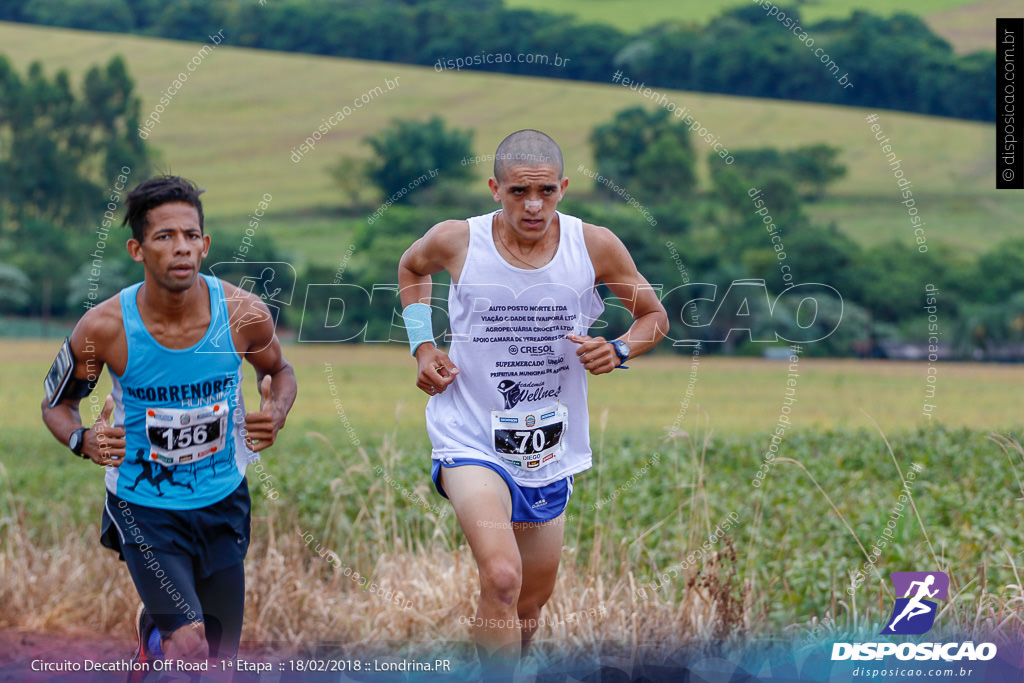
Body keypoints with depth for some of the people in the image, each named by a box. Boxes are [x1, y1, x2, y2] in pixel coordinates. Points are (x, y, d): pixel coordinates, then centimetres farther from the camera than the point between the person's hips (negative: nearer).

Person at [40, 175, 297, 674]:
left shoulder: (243, 313, -16)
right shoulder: (105, 327, -20)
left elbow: (278, 371, 7)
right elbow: (56, 404, -3)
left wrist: (276, 413, -15)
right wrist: (83, 441, -24)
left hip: (223, 501, 3)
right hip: (143, 506, -3)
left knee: (219, 654, 16)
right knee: (188, 645, -21)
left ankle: (153, 621, 50)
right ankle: (154, 630, 16)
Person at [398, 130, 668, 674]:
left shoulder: (595, 247, -8)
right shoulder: (456, 241, -11)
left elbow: (654, 315, 8)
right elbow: (411, 267, 14)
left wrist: (618, 351, -13)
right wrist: (422, 347, 1)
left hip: (549, 449, 4)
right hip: (471, 439, -4)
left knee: (530, 606, 18)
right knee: (502, 579, -28)